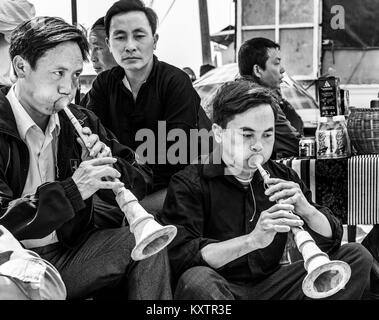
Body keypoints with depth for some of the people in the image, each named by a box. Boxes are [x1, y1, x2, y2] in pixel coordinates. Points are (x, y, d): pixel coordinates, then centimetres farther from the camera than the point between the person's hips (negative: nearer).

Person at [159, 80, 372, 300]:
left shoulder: (283, 178, 8)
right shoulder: (189, 183, -8)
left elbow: (330, 240, 8)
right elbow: (181, 256, -22)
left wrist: (306, 210, -15)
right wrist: (253, 240, -32)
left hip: (271, 285, 5)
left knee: (357, 256, -5)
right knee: (196, 280, -40)